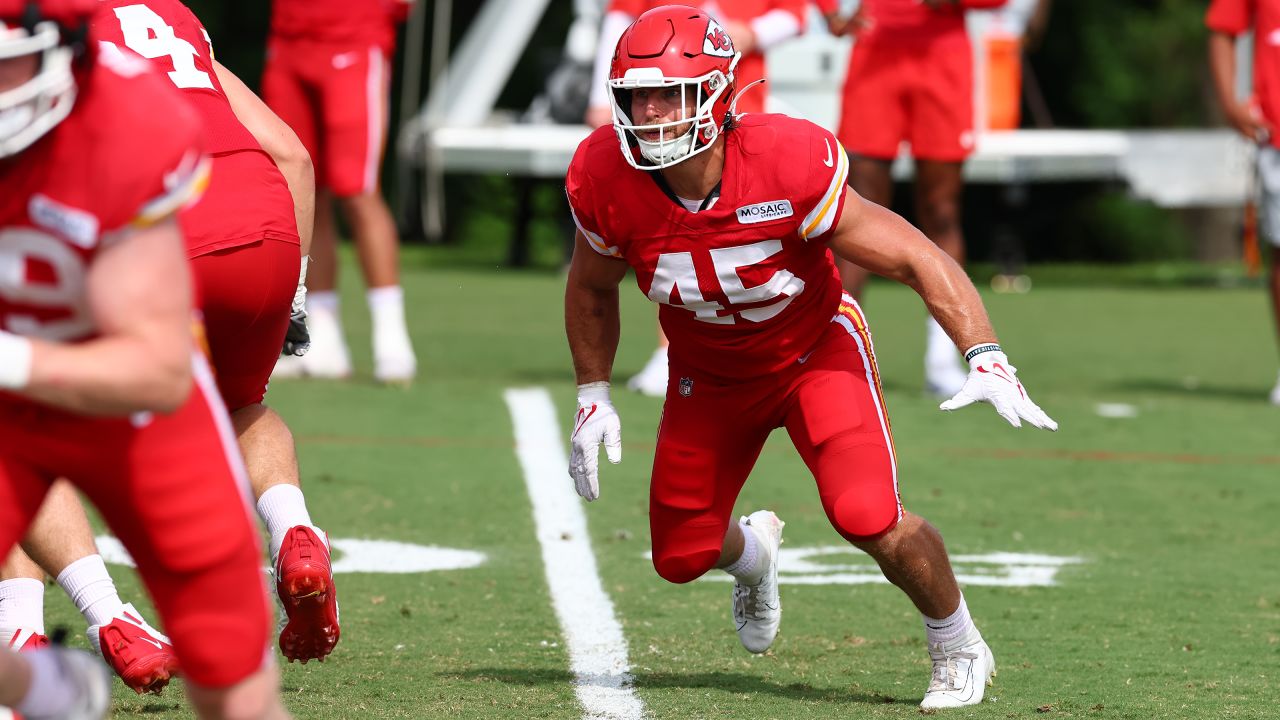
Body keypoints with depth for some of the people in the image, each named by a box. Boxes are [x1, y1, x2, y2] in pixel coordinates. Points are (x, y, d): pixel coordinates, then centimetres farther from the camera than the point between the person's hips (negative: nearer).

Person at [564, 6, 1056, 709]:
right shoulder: (607, 181, -23)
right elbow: (592, 287, 2)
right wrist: (593, 396, -1)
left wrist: (986, 360, -36)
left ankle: (958, 648, 5)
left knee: (869, 519, -24)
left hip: (814, 352, -4)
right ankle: (752, 552, 47)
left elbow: (916, 258, -26)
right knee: (681, 556, 7)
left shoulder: (787, 165, -33)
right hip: (709, 375, 4)